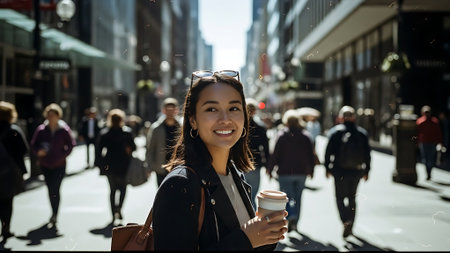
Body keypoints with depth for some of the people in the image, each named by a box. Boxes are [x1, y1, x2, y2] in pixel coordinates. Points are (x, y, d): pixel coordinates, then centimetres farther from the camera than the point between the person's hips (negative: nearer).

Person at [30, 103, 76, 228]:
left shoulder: (64, 130, -6)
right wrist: (38, 152, -12)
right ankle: (54, 214, 31)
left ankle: (54, 216, -3)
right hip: (45, 165, 3)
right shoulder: (41, 129, 1)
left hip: (59, 165, -3)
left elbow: (70, 145, 0)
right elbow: (33, 144, 8)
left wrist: (63, 155, -11)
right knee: (50, 190, 13)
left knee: (55, 190, -10)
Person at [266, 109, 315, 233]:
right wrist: (311, 171, 17)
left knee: (286, 196, 2)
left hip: (285, 172, -4)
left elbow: (275, 154, -8)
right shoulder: (306, 135, 5)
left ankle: (291, 217, -22)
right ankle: (294, 223, 17)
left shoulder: (282, 135, -6)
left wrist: (270, 169, 1)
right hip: (302, 172, 4)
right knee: (297, 197, 14)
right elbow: (311, 155, 8)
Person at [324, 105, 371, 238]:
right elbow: (367, 153, 5)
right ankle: (350, 227, 21)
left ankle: (346, 220, -18)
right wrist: (366, 171, 12)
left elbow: (329, 151, -5)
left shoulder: (335, 131, -3)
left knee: (340, 197, 5)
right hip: (357, 171, 3)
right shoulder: (362, 132, 5)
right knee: (352, 197, 16)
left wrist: (327, 168, 3)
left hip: (340, 171, -3)